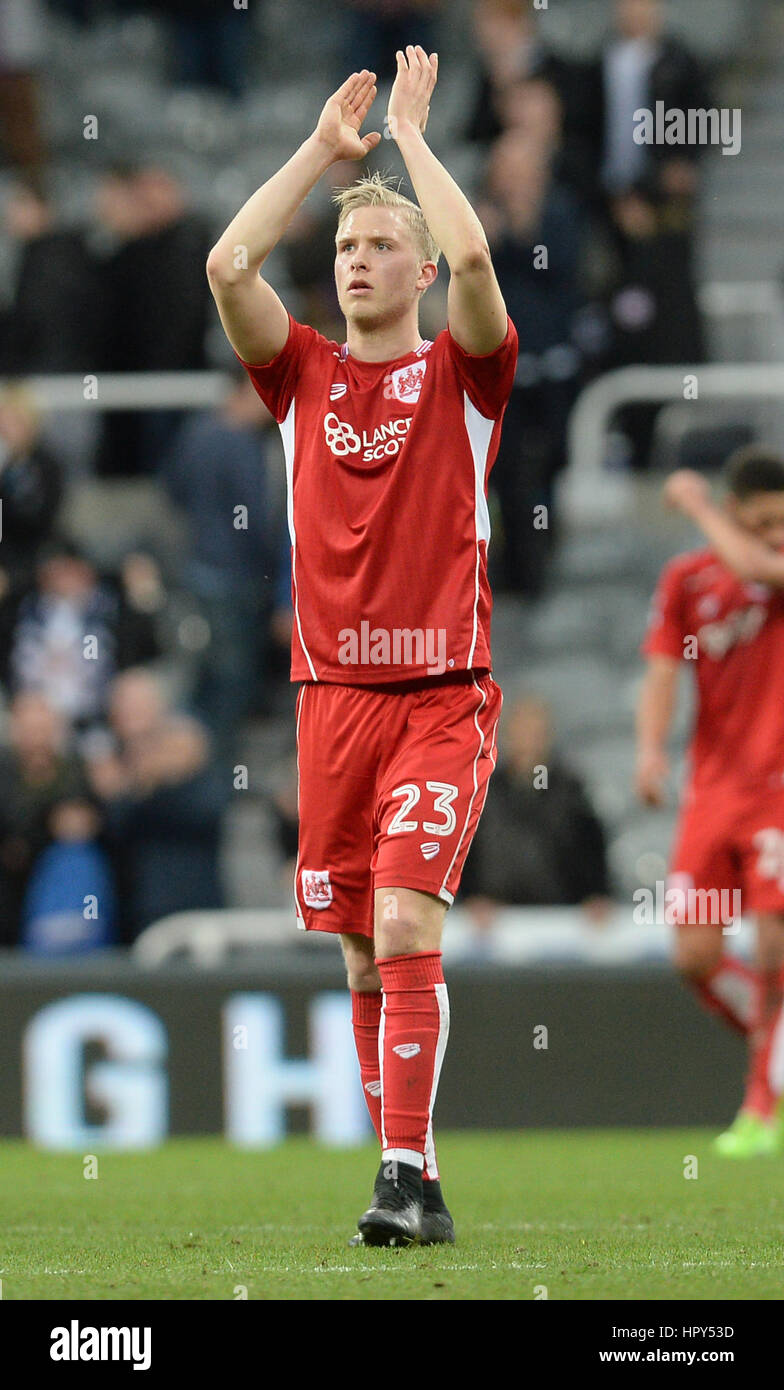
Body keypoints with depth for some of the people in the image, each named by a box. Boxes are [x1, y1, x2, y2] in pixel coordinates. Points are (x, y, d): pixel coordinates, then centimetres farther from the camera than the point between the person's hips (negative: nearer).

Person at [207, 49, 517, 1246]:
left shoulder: (461, 375, 2)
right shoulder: (304, 376, 11)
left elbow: (472, 262, -16)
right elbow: (227, 268, -4)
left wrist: (411, 135, -5)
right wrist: (323, 147, 0)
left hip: (442, 697, -4)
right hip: (333, 697, 4)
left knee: (404, 924, -18)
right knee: (365, 955, 5)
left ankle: (406, 1173, -21)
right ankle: (415, 1186, 12)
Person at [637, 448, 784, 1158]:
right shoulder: (687, 580, 4)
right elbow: (662, 672, 1)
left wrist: (699, 506, -10)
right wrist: (651, 747, -17)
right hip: (714, 786, 3)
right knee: (696, 956, -4)